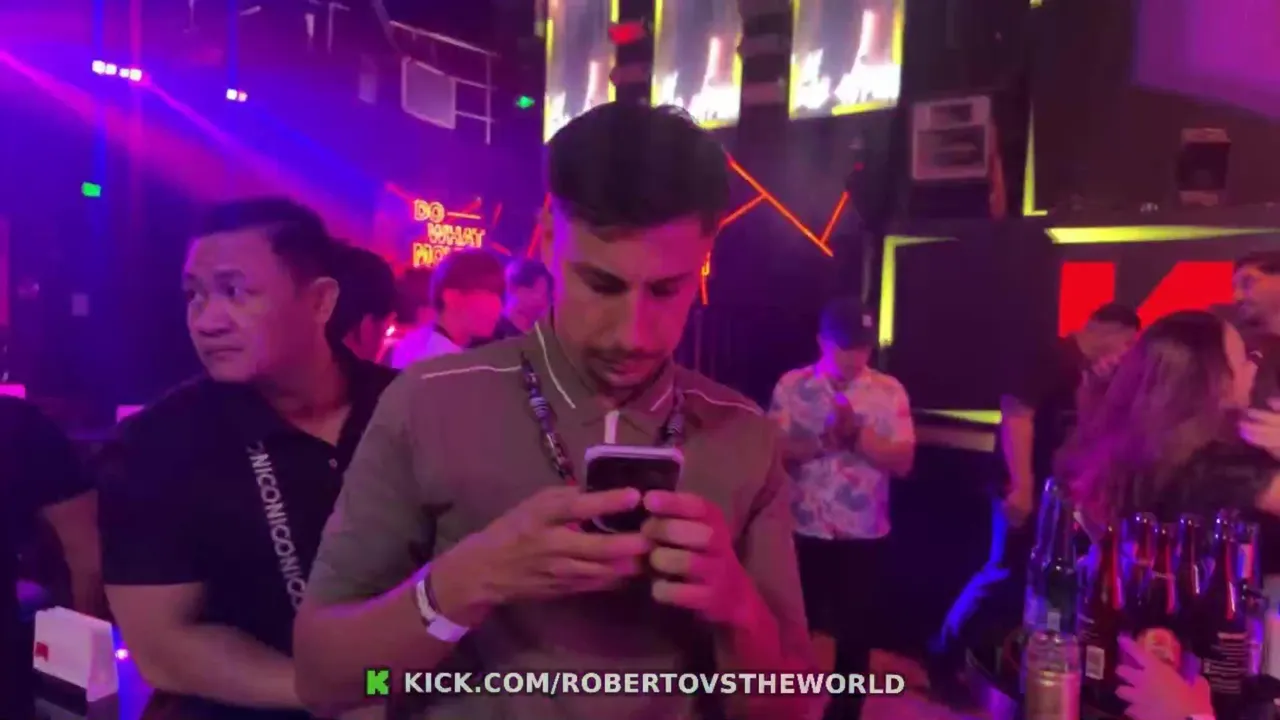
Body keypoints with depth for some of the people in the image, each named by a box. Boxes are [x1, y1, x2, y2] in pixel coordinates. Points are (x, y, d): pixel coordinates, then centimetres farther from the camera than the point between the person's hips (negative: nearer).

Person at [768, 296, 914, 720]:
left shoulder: (889, 391, -2)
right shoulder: (792, 386, -3)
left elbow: (903, 461, -8)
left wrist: (856, 435, -21)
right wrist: (823, 442, -24)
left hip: (864, 535, 1)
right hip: (804, 531, 0)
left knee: (856, 631, 13)